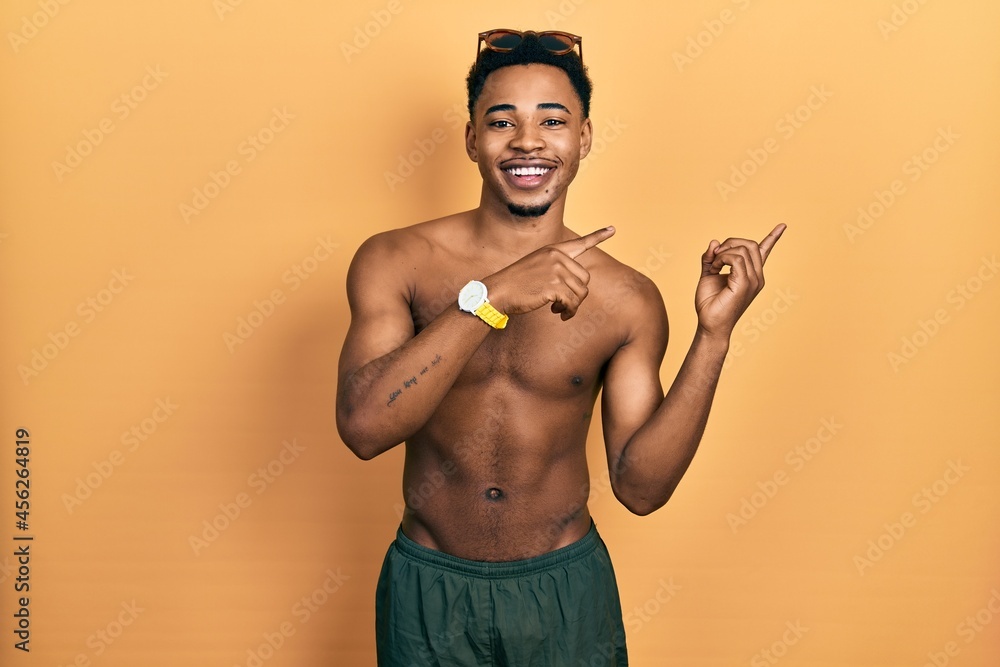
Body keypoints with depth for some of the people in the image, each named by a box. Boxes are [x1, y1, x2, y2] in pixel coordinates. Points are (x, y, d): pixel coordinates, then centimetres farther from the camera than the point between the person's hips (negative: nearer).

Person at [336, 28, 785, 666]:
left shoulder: (628, 301, -9)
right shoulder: (395, 262, -11)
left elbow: (640, 485, -9)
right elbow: (363, 426, -23)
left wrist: (714, 336, -17)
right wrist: (489, 297, -30)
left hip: (566, 589, 1)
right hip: (428, 589, 0)